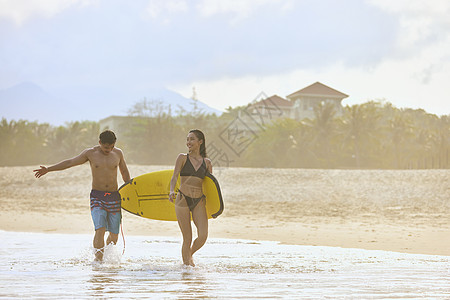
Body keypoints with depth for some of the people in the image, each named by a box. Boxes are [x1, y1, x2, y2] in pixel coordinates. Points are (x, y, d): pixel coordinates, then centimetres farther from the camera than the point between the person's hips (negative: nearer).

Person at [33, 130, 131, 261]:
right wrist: (48, 169, 5)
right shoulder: (90, 153, 0)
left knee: (114, 235, 1)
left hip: (114, 197, 2)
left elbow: (124, 172, 20)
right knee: (100, 229, -21)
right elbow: (69, 162, 8)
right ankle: (98, 258, -20)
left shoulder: (118, 153, 5)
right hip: (97, 197, -2)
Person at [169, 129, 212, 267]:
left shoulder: (207, 163, 11)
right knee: (187, 238, -3)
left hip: (199, 201, 2)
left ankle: (190, 254, 21)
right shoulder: (182, 158, 4)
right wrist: (172, 191, -25)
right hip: (183, 199, -2)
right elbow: (174, 177, -6)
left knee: (203, 236, -10)